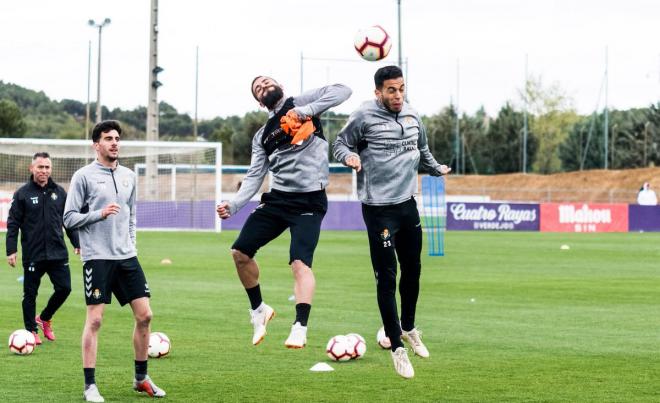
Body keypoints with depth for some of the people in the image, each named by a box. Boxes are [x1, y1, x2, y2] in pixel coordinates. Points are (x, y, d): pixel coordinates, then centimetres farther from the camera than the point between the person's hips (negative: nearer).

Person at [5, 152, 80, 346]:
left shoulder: (59, 192, 8)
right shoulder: (22, 194, -2)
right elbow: (13, 224, -4)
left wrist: (77, 243, 10)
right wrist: (11, 250, -10)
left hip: (58, 253, 3)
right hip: (32, 255, -3)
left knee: (64, 288, -1)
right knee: (30, 293, 3)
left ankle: (44, 318, 23)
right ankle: (31, 331, 18)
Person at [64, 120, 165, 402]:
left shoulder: (128, 176, 13)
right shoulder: (84, 176, -4)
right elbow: (69, 218, -5)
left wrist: (130, 243, 14)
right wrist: (99, 214, -17)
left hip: (126, 257, 6)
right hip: (97, 257, -6)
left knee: (144, 316, 3)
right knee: (94, 320, -6)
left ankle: (141, 379, 17)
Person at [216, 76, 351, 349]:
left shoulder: (302, 102, 3)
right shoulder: (262, 136, 17)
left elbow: (341, 91, -11)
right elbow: (255, 175, 10)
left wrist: (307, 110, -21)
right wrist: (234, 205, -5)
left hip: (308, 201, -6)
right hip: (277, 199, 6)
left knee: (300, 262, -22)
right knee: (240, 252, 1)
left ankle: (300, 329, -25)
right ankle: (258, 310, 21)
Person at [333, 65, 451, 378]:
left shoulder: (412, 115, 8)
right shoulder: (364, 116, -10)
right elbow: (340, 144, -2)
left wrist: (437, 169, 39)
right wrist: (349, 156, -23)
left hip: (407, 203, 6)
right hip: (379, 208, -6)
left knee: (412, 269, 16)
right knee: (387, 278, -5)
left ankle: (409, 328, 39)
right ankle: (397, 347, 5)